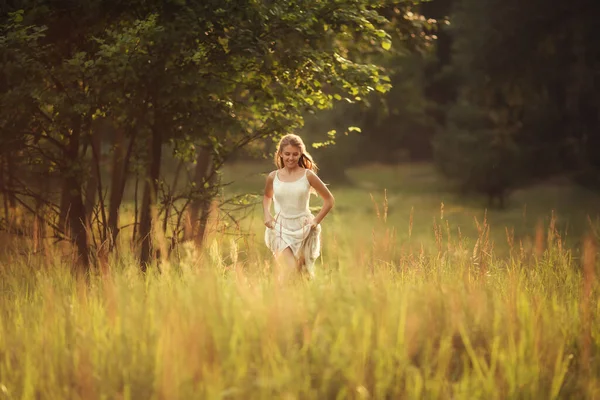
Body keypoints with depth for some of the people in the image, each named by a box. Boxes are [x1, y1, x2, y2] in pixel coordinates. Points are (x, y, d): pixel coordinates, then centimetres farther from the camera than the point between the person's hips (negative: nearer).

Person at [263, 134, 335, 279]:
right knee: (289, 267, -19)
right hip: (281, 228, 0)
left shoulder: (308, 176, -3)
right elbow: (267, 196, 24)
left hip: (303, 228, 0)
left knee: (304, 272, 8)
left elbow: (329, 199, 4)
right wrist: (267, 215, 7)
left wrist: (316, 221, -5)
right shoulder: (273, 177, 2)